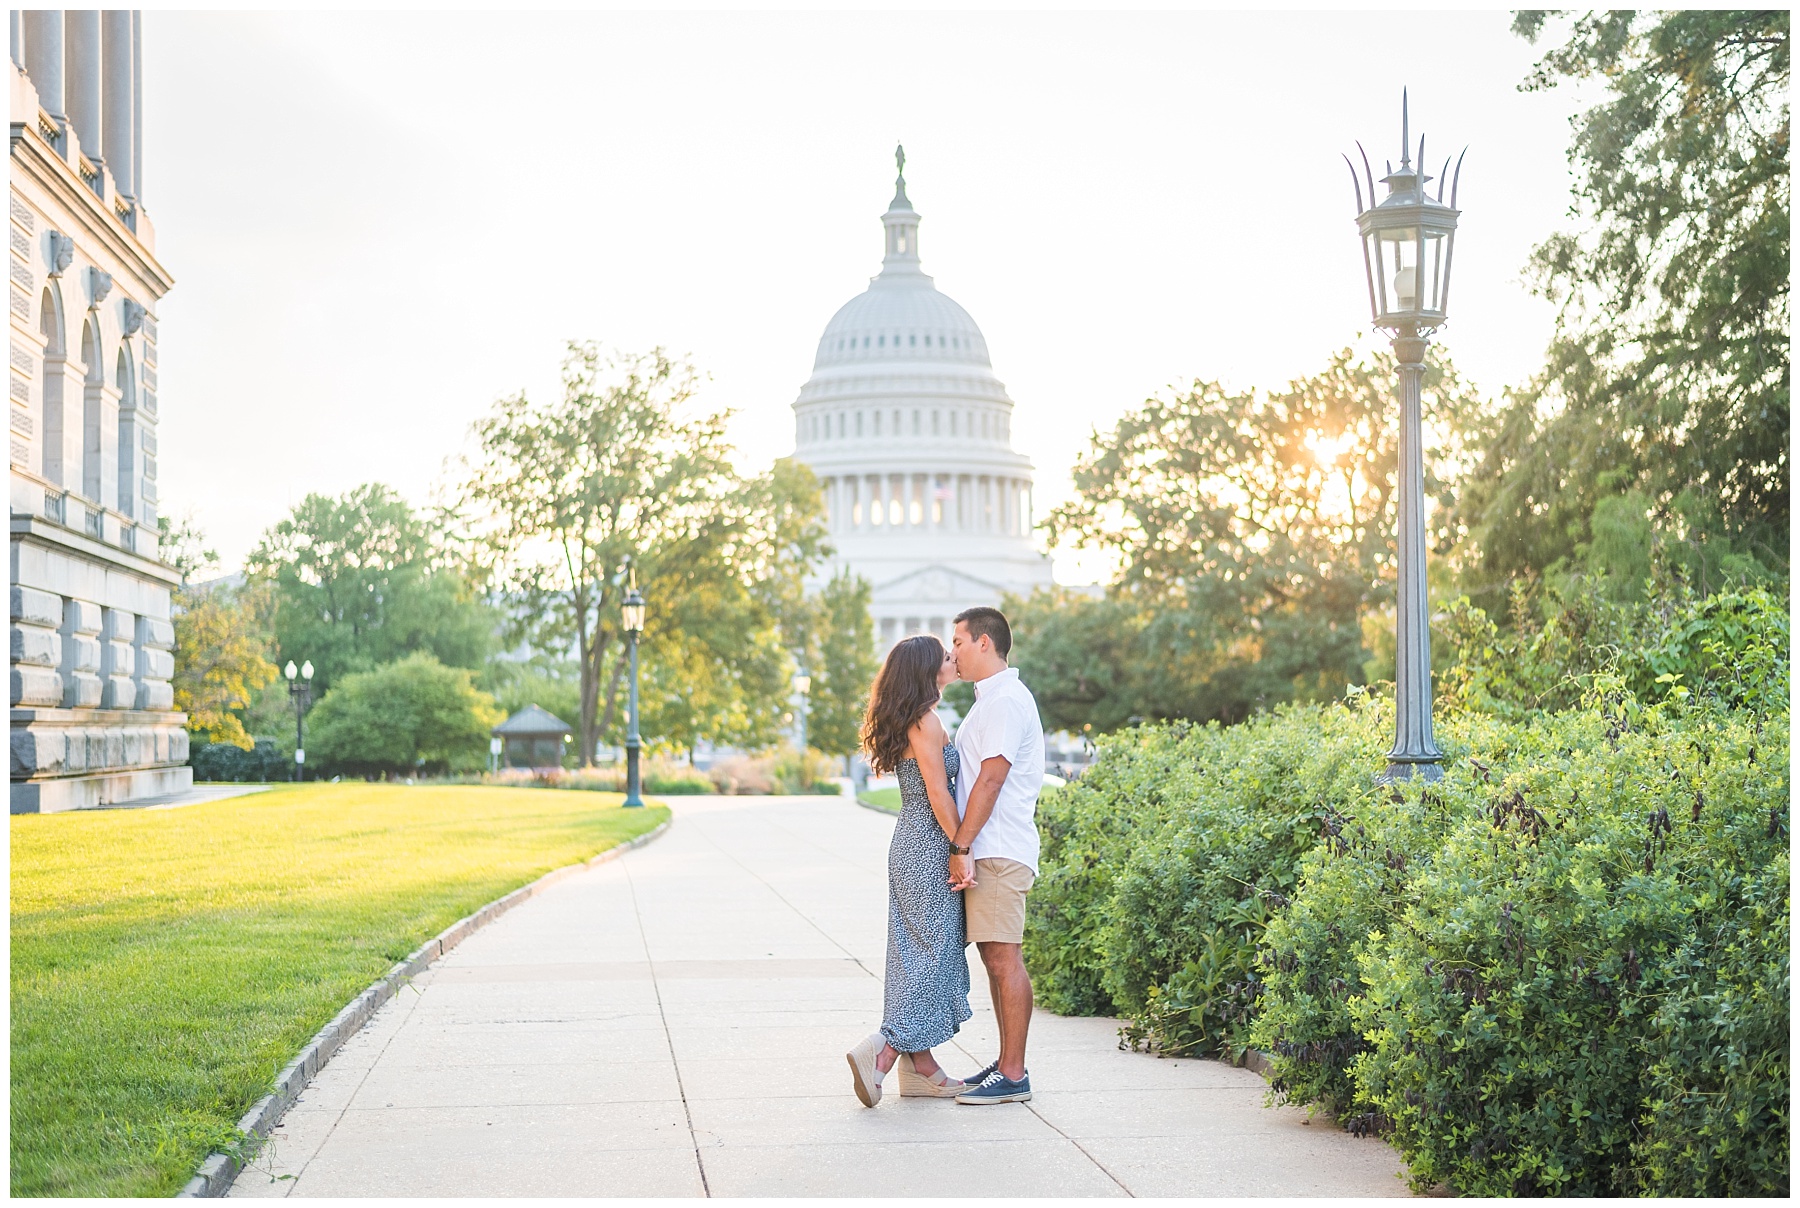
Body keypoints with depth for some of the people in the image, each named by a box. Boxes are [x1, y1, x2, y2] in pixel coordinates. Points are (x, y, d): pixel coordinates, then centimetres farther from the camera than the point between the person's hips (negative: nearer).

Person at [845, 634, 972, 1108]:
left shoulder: (912, 721, 14)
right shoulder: (926, 722, -15)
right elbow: (938, 795, -18)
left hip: (912, 848, 10)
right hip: (929, 849, -10)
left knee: (918, 951, 10)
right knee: (935, 952, -7)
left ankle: (920, 1067, 13)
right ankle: (882, 1052, -11)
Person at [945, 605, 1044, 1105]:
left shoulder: (1006, 700, -12)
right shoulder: (992, 700, 20)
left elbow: (990, 781, -18)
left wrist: (960, 846, -18)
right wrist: (964, 847, 17)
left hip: (998, 853, -10)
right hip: (987, 851, 10)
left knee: (1005, 959, -9)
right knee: (995, 958, 11)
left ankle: (1013, 1075, -7)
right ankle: (1006, 1062, 17)